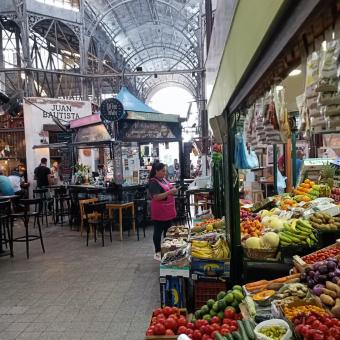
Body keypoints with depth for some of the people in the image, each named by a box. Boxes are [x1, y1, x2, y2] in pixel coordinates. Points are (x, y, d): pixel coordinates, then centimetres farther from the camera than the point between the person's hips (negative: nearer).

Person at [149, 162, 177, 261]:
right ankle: (157, 253, 13)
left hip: (168, 210, 9)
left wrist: (173, 191, 1)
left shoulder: (163, 179, 10)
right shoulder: (153, 182, -16)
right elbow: (156, 197, -24)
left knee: (168, 230, 16)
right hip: (159, 212, -9)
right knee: (158, 232, 2)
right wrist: (170, 192, -26)